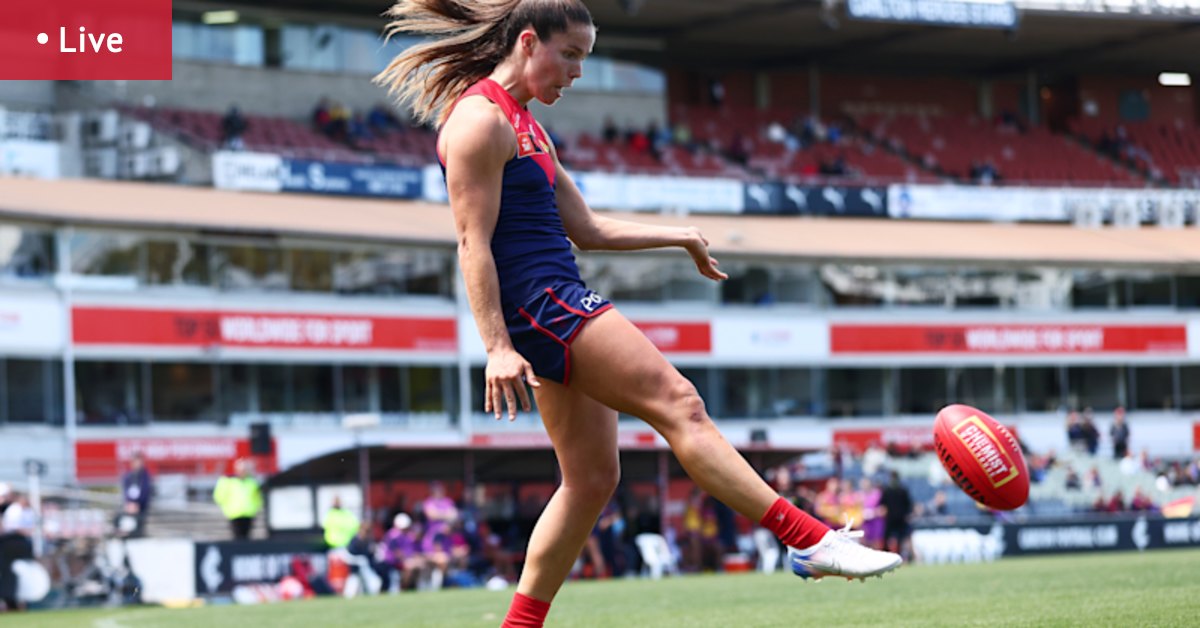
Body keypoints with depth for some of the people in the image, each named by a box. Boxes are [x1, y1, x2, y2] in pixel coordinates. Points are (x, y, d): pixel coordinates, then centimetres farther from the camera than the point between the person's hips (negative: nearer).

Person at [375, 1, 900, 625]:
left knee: (592, 477, 8)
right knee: (677, 404, -15)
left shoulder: (522, 124, 22)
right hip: (537, 300, -11)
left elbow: (585, 228, 24)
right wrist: (498, 347, -23)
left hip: (558, 309, 11)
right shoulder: (480, 118, -10)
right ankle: (811, 541, -18)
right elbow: (473, 242, -16)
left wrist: (681, 237, 20)